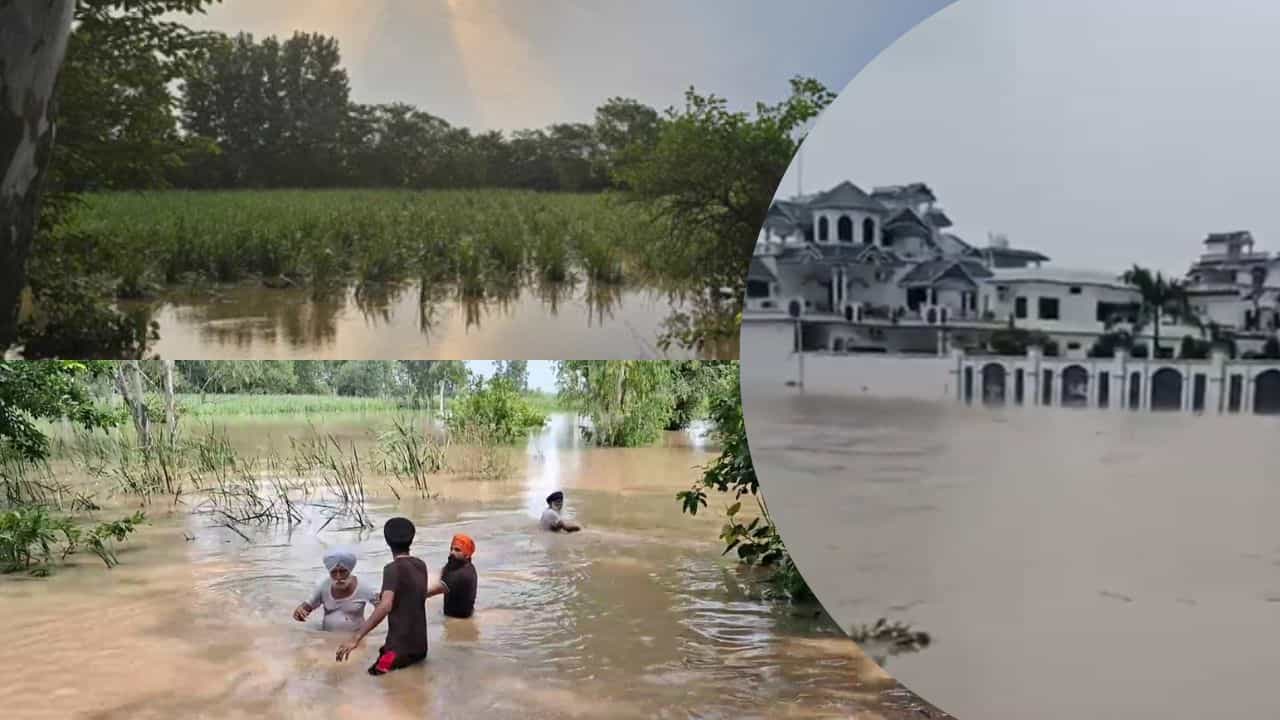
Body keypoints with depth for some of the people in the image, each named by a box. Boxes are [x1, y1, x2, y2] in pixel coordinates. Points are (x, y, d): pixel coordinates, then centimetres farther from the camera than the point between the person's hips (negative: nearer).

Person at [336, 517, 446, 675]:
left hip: (400, 649, -8)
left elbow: (385, 606, -27)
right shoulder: (421, 566, 8)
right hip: (419, 647, 8)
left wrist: (356, 638, -31)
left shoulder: (393, 568, -13)